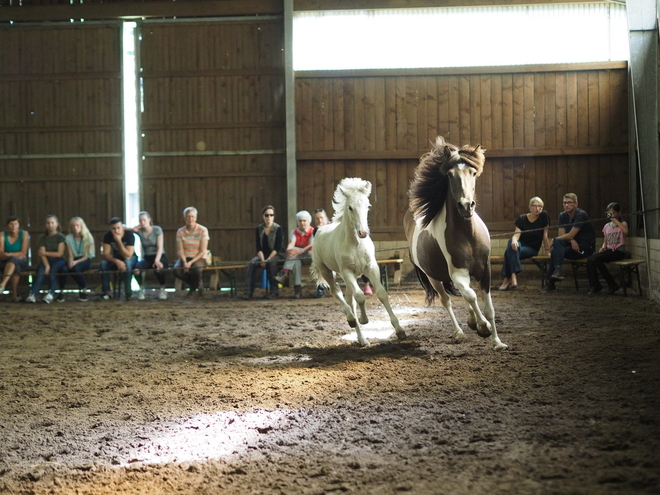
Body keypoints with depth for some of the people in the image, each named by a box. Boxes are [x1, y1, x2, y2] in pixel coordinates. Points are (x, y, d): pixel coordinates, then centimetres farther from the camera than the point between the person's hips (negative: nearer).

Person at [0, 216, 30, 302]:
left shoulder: (24, 234, -3)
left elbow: (23, 253, -8)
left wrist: (10, 254, -21)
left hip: (21, 262, -1)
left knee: (13, 259, -37)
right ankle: (15, 295, -36)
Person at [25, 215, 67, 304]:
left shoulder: (60, 237, 1)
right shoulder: (42, 237, 9)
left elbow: (59, 254, -7)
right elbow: (42, 254, -3)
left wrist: (44, 253, -2)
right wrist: (47, 265, -20)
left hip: (58, 261, -2)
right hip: (46, 261, 2)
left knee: (52, 271, -35)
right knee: (40, 272, -29)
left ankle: (51, 294, -40)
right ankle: (32, 295, -44)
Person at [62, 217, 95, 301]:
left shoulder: (88, 238, -6)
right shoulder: (68, 238, 2)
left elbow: (86, 256, -9)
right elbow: (70, 255, 0)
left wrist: (76, 262, -25)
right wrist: (70, 261, -24)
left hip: (85, 260, -2)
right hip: (74, 260, 3)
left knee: (75, 267, -36)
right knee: (64, 269, -32)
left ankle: (84, 290, -20)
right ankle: (61, 291, -20)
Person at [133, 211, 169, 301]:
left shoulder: (157, 229, -5)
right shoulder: (139, 231, 3)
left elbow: (160, 247, -12)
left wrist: (157, 260, -27)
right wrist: (133, 229, -10)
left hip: (160, 256, -2)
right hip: (147, 257, 3)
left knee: (158, 268, -39)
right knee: (136, 268, -31)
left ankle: (162, 290, -13)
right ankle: (141, 289, -6)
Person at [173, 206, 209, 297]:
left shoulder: (203, 230, -7)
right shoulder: (180, 232, 1)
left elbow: (202, 251, -10)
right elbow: (180, 251, -3)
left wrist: (191, 262, -21)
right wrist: (184, 262, -23)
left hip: (199, 258, -2)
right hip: (185, 258, 3)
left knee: (196, 268, -38)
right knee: (177, 270, -30)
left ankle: (196, 285, 1)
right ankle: (193, 285, 3)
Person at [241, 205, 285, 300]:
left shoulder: (278, 229, -6)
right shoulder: (259, 229, 4)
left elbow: (278, 247, -11)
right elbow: (258, 247, 0)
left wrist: (268, 259, -22)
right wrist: (263, 259, -16)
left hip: (276, 254, -3)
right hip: (263, 255, 3)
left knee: (271, 262, -36)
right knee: (252, 263, -26)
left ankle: (274, 290, -27)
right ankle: (248, 291, -31)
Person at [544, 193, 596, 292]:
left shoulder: (581, 215, -14)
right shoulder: (562, 216, 8)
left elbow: (570, 235, -20)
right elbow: (561, 235, -2)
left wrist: (554, 240, -13)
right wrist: (572, 241, -21)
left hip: (586, 247, -7)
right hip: (573, 245, 7)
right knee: (555, 250, -22)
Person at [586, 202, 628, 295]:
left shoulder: (623, 224, 0)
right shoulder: (607, 226, 17)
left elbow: (625, 231, -26)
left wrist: (616, 220, -21)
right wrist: (603, 247, -2)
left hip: (619, 251, -6)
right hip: (609, 250, 6)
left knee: (596, 259, -27)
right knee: (590, 259, -20)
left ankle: (612, 284, -17)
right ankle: (594, 285, -13)